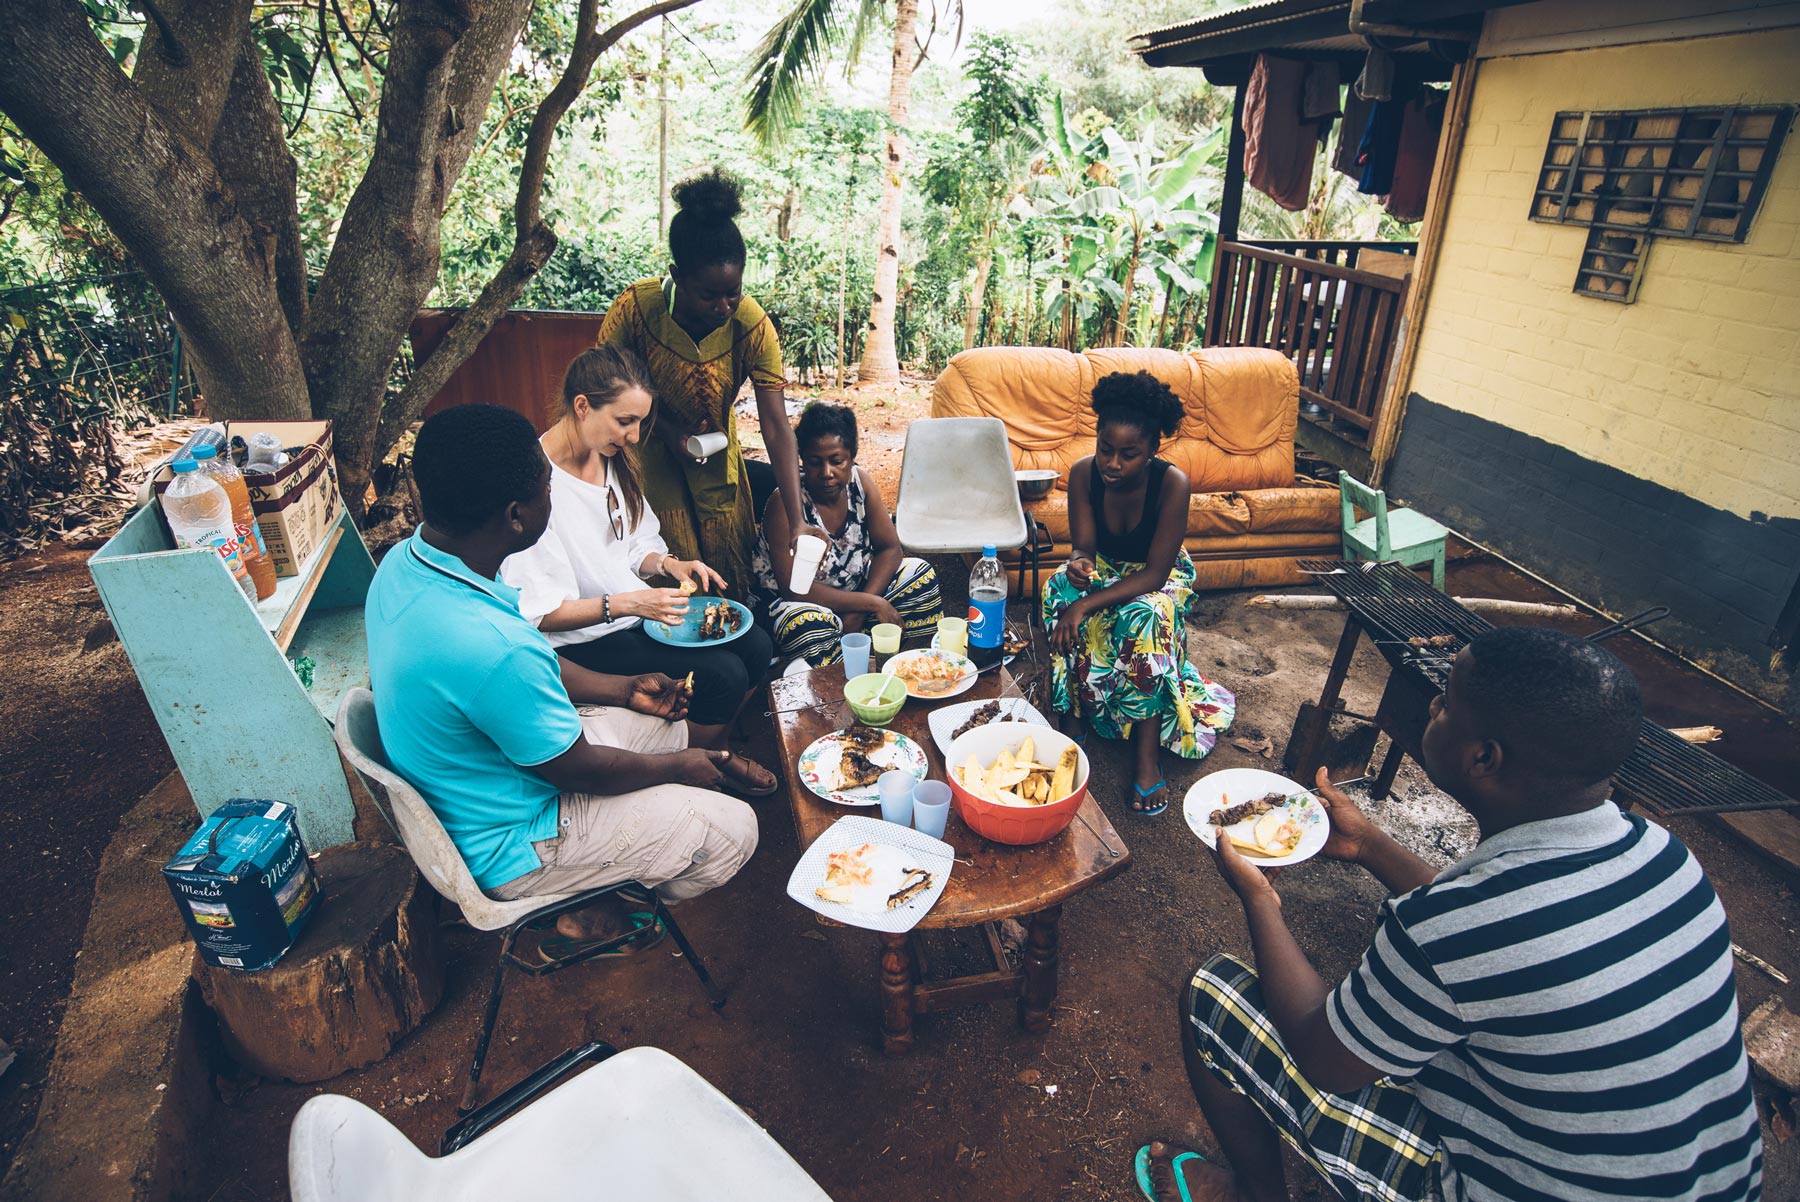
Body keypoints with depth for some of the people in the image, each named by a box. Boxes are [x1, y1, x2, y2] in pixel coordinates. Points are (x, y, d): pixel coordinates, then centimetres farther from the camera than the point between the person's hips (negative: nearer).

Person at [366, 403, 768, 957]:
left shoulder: (404, 562, -9)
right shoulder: (490, 645, -39)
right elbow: (575, 768, -23)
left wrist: (625, 688, 6)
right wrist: (678, 767, -6)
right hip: (504, 848, -9)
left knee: (665, 725, 19)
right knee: (733, 828, -4)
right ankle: (595, 919, 17)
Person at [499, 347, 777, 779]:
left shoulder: (612, 458, 3)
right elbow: (537, 612, -22)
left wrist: (667, 564, -5)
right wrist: (624, 603, -29)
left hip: (637, 606, 8)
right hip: (580, 639, -8)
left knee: (755, 646, -5)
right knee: (722, 676, -20)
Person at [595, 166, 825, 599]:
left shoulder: (752, 325, -24)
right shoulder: (635, 308, -25)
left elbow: (776, 427, -29)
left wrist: (796, 521, -36)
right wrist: (666, 430, -22)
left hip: (715, 457, 2)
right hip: (648, 454, -1)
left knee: (731, 572, 12)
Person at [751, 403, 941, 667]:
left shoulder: (859, 480, -8)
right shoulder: (786, 501, -25)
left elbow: (890, 549, -6)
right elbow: (794, 588, -28)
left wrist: (858, 612, -21)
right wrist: (872, 604, -28)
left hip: (854, 587, 6)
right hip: (792, 603, -6)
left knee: (921, 575, -9)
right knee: (810, 627, -38)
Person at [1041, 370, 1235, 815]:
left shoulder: (1172, 483, -28)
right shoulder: (1083, 473, -19)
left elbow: (1155, 573, -30)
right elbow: (1083, 546, -16)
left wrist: (1088, 604, -42)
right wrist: (1078, 564, -43)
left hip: (1161, 579, -3)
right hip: (1103, 570, 3)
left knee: (1147, 616, -37)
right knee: (1061, 590, -32)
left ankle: (1147, 756, -29)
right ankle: (1073, 718, -22)